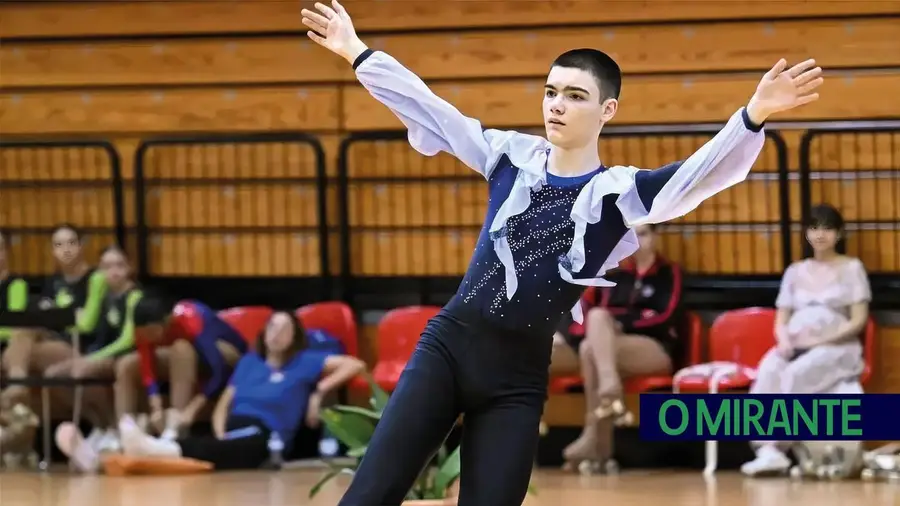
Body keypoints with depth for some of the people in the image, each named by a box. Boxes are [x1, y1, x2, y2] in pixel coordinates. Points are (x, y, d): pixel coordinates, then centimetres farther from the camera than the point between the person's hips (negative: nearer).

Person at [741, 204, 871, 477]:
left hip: (836, 348, -3)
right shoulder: (795, 272, 19)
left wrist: (821, 341, -14)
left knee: (796, 373, -37)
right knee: (768, 370, -33)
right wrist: (785, 341, -10)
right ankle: (768, 449, -45)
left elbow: (858, 321, -1)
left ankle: (775, 446, -37)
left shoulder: (852, 268, 8)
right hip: (795, 348, 3)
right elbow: (781, 321, 14)